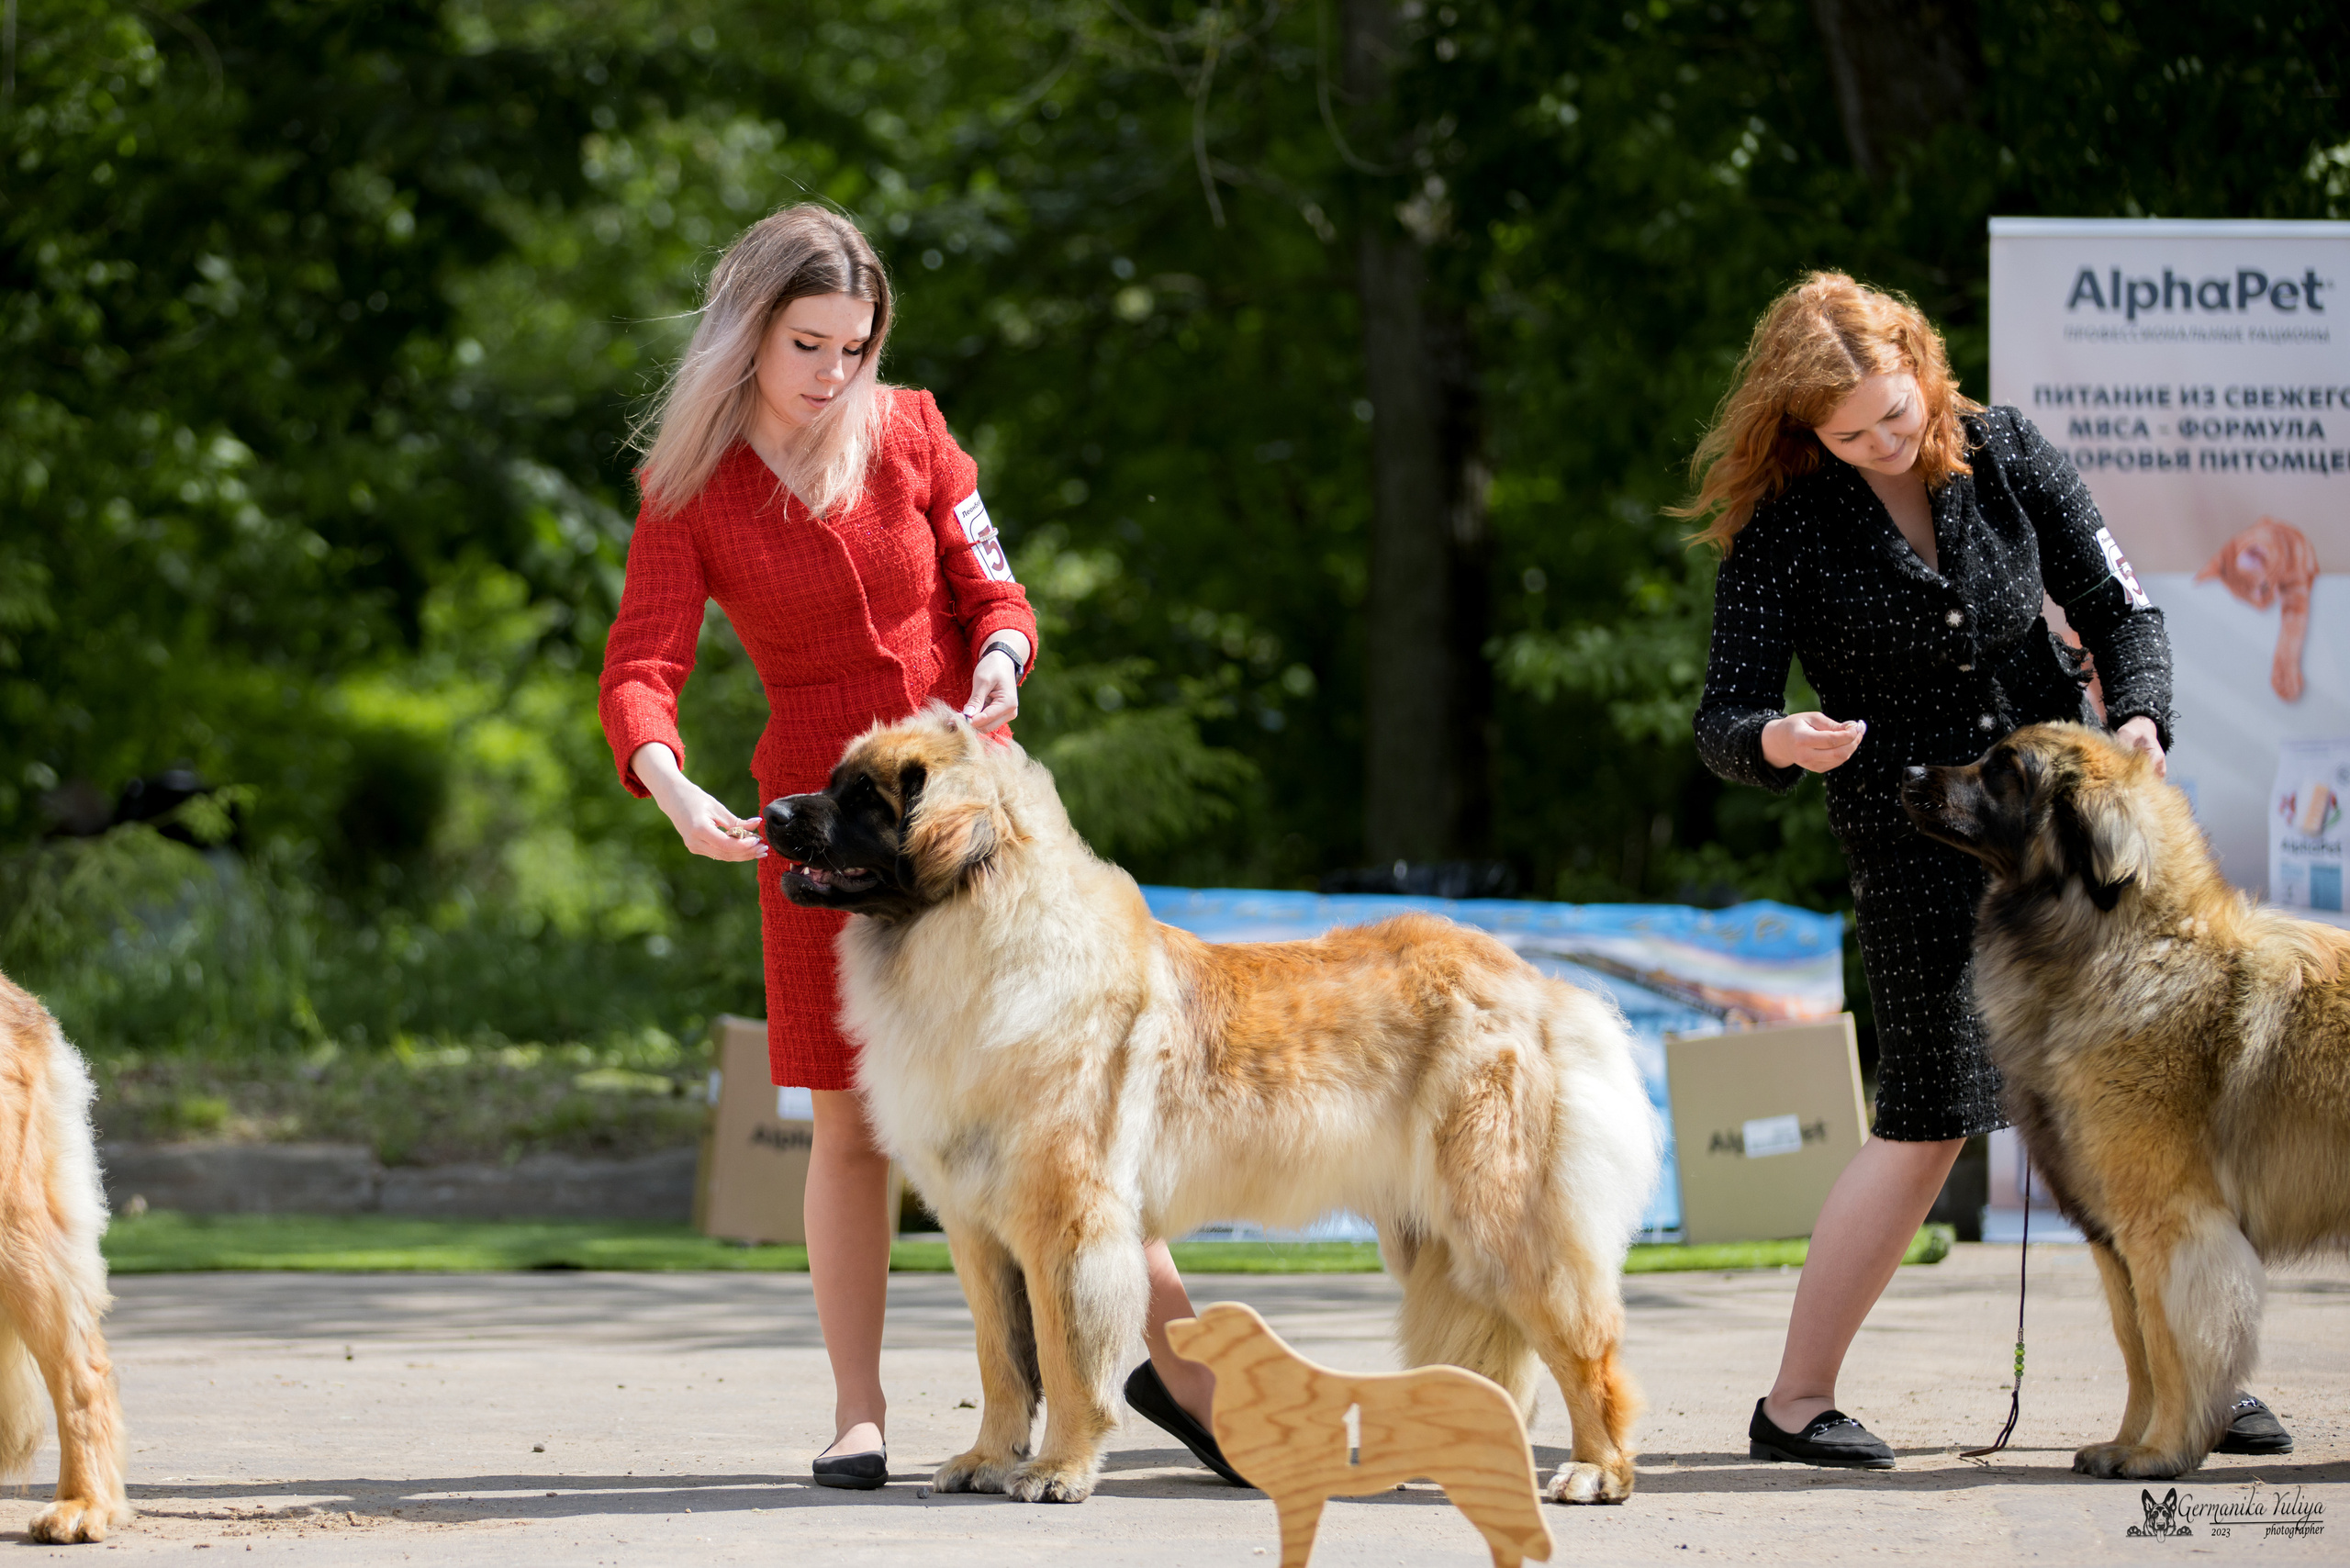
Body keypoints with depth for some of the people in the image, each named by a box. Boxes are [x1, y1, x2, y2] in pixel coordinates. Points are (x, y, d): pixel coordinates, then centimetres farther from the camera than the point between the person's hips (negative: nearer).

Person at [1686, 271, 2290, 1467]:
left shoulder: (2004, 456, -2)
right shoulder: (1782, 527, -11)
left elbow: (2118, 606, 3)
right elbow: (1721, 720, -12)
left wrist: (2139, 718, -17)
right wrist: (1777, 742, -35)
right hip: (1913, 834, -4)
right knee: (1929, 1120, -8)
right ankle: (1795, 1401, 1)